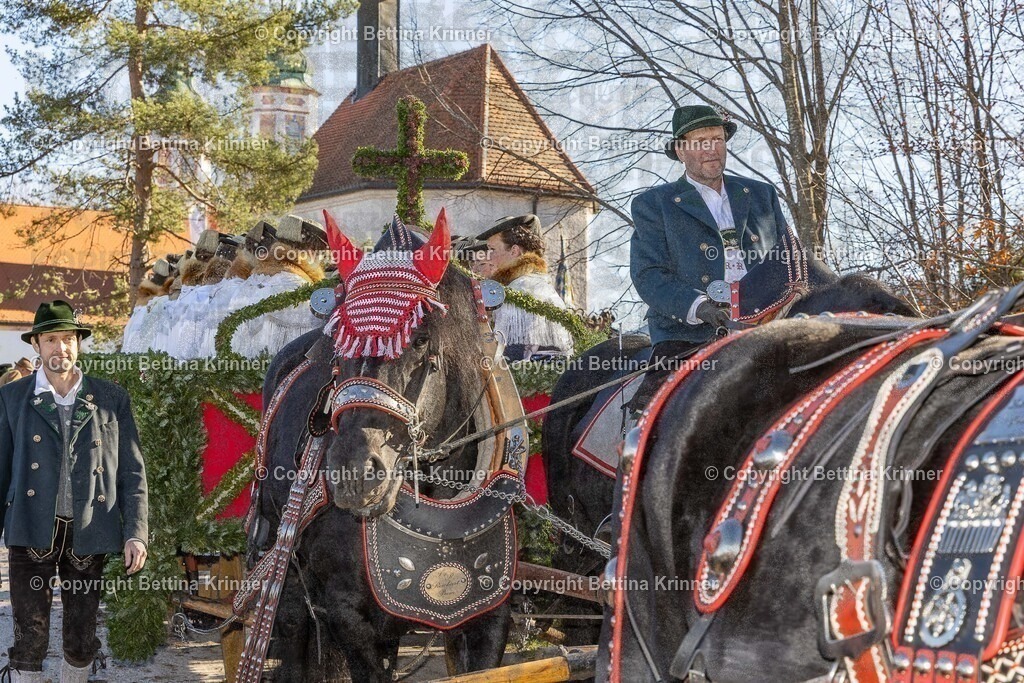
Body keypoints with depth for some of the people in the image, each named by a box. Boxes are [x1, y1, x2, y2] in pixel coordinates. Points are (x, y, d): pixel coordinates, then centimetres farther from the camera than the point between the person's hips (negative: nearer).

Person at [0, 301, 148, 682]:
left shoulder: (111, 399, 6)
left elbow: (131, 472, 5)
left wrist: (136, 533, -3)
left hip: (88, 536, 1)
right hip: (32, 534, -1)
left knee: (82, 643, 8)